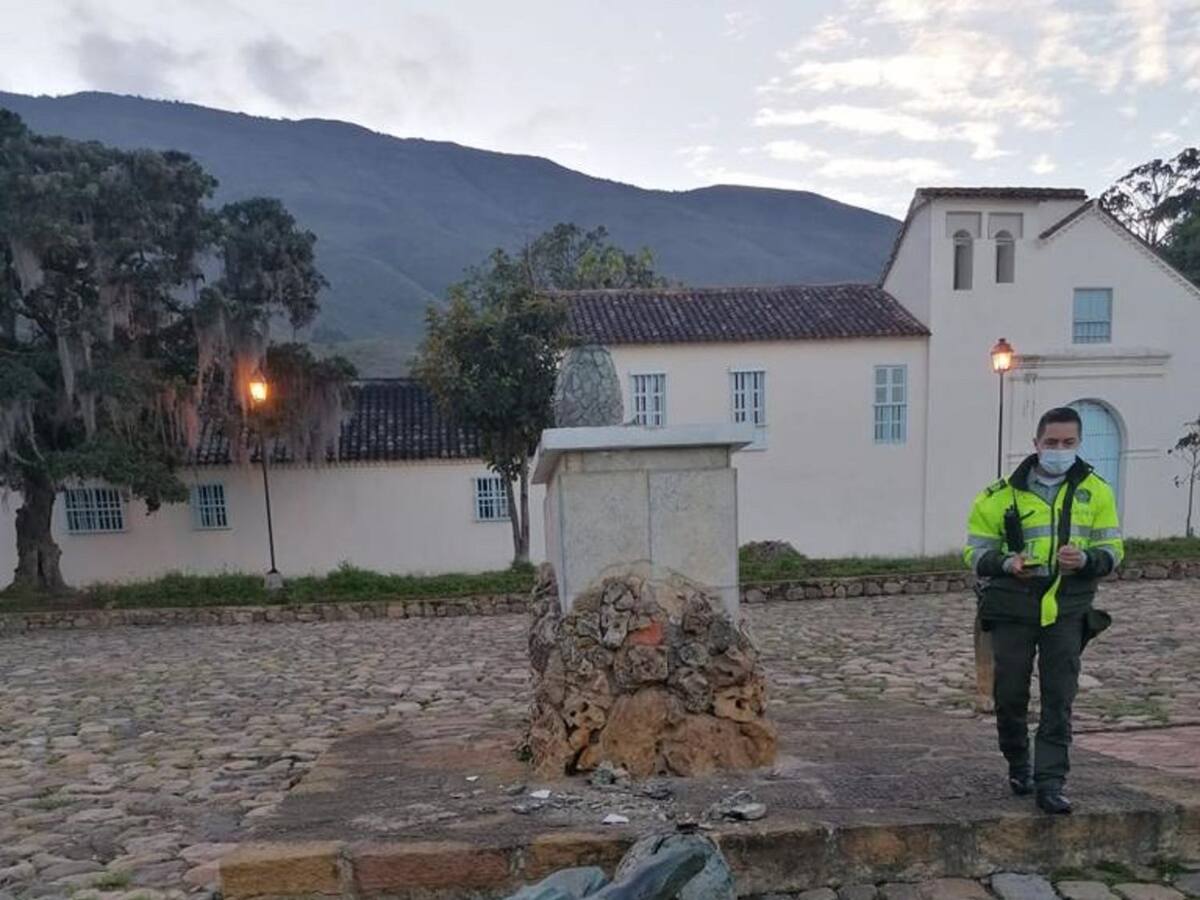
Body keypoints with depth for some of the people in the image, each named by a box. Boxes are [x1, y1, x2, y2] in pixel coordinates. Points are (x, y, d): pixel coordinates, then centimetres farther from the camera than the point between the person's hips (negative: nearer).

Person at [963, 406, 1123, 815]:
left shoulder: (1096, 491, 6)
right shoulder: (1004, 493, 1)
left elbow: (1112, 549, 6)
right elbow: (976, 550, 4)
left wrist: (1085, 559, -16)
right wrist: (1006, 563, -17)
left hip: (1066, 611, 0)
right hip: (1013, 609, 0)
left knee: (1059, 701, 0)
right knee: (1010, 696, 7)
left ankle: (1049, 784, 7)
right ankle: (1019, 768, 30)